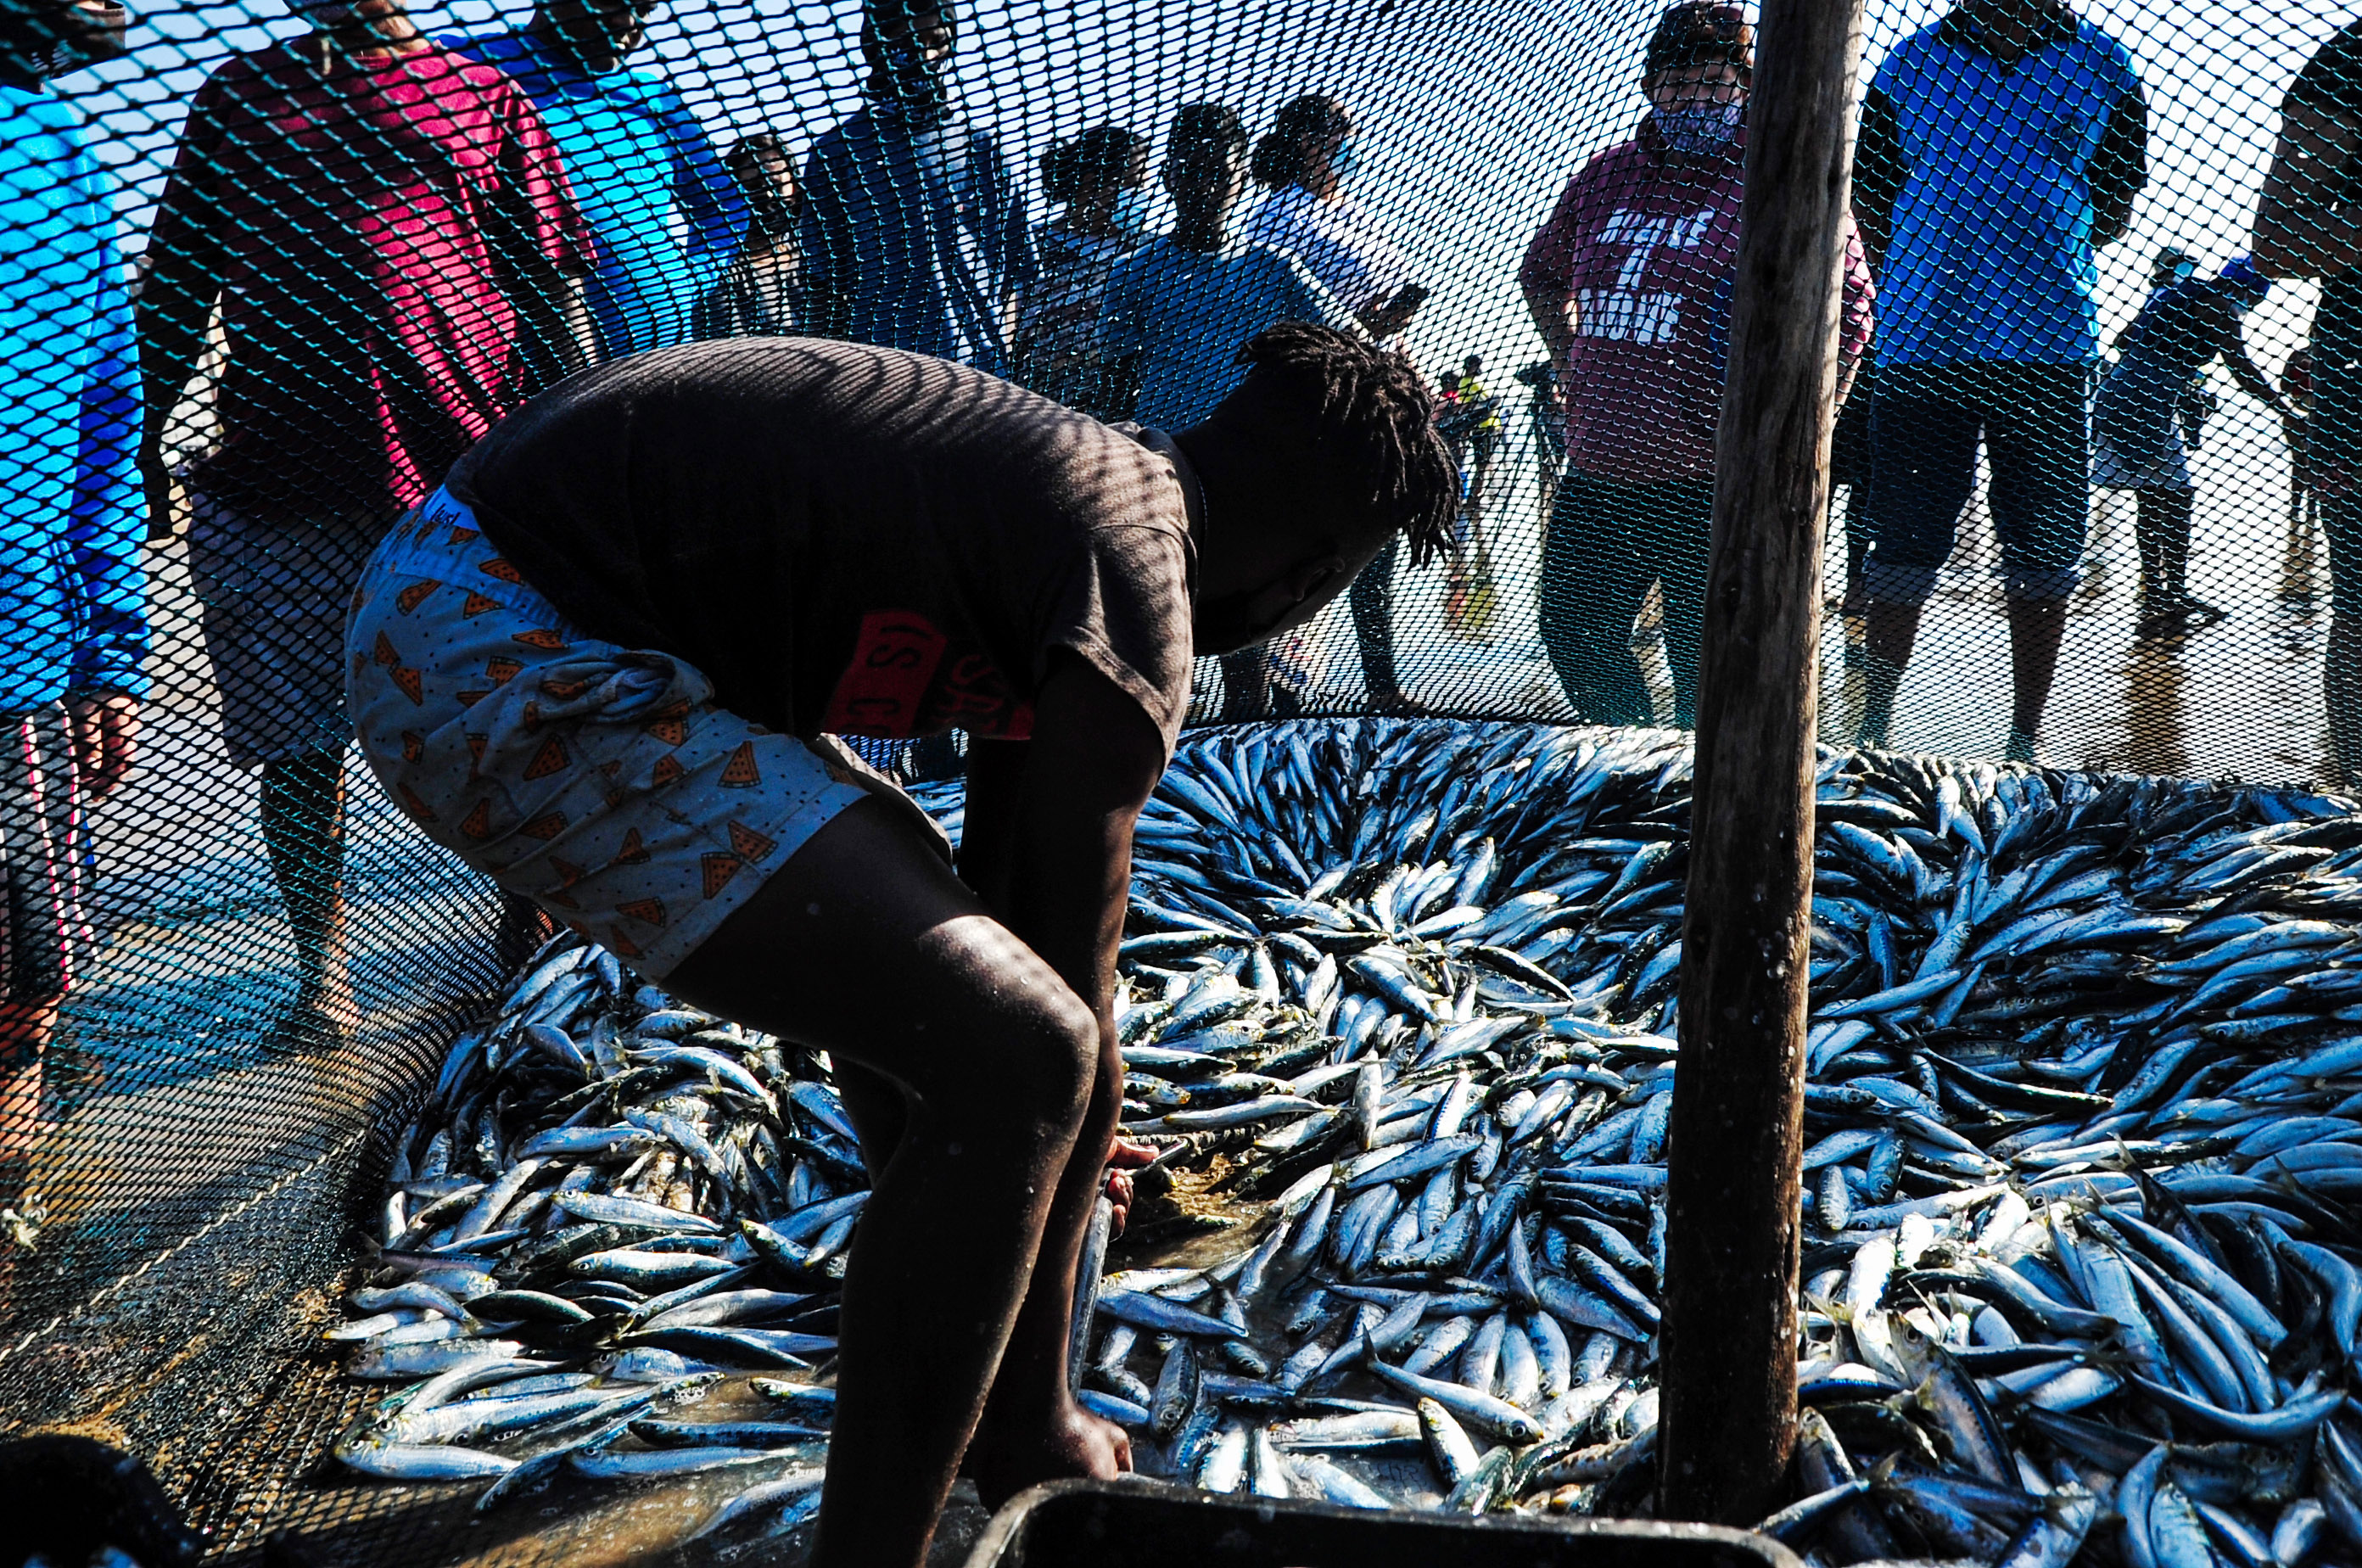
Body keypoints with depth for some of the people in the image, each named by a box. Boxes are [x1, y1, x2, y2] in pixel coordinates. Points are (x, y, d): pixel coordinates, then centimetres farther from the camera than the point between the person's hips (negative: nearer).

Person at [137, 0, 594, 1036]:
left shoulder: (486, 100, 12)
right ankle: (320, 969, 16)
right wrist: (143, 440, 12)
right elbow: (177, 284, 18)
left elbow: (550, 292, 10)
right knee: (296, 745, 5)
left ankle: (528, 913, 21)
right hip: (275, 474, 2)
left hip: (466, 470, -2)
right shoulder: (238, 96, 17)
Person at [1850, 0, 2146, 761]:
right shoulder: (1911, 63, 6)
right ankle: (1873, 731, 20)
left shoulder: (2103, 66, 7)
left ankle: (2025, 744, 16)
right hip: (1921, 345, 0)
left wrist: (2048, 272, 4)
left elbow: (2116, 200, 14)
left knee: (2043, 563, 4)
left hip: (2049, 352, 1)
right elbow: (1871, 198, 12)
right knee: (1900, 553, 3)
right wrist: (1903, 300, 5)